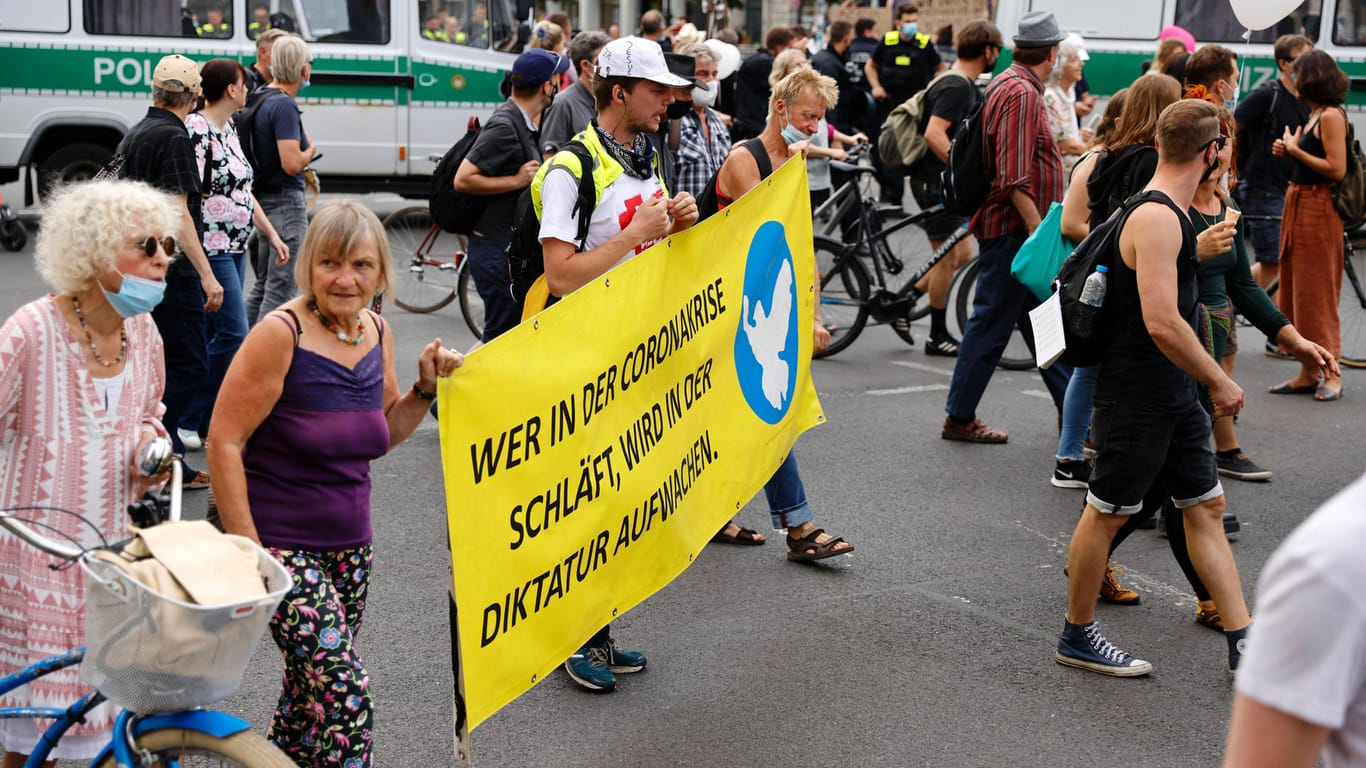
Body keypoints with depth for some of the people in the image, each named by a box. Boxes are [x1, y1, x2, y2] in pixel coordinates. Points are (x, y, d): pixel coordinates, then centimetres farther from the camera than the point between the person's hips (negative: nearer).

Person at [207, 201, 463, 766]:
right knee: (345, 688, -14)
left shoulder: (375, 331, 5)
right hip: (279, 545, -7)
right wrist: (247, 550, -17)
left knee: (312, 693, 13)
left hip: (348, 545, 7)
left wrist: (426, 389, -2)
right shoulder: (281, 334, -16)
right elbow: (224, 442, -15)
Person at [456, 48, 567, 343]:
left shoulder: (522, 123, 11)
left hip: (512, 246, 10)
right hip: (496, 250, -10)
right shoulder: (504, 126, -19)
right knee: (502, 335, -6)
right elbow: (463, 180, -23)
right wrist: (516, 181, -22)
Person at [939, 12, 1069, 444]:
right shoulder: (1021, 94, -18)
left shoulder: (1009, 85, 14)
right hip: (1013, 228, -10)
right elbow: (1014, 177, -25)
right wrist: (1038, 229, -24)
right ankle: (959, 419, 5)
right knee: (991, 325, -3)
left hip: (1018, 230, 10)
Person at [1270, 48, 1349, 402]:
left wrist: (1296, 151, -12)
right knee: (1297, 291, 11)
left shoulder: (1331, 116, -13)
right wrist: (1289, 151, 1)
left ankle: (1331, 374, 2)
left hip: (1318, 210, -10)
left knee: (1317, 294, -5)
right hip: (1300, 204, 10)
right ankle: (1307, 373, 16)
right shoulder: (1315, 115, 13)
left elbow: (1337, 169, -19)